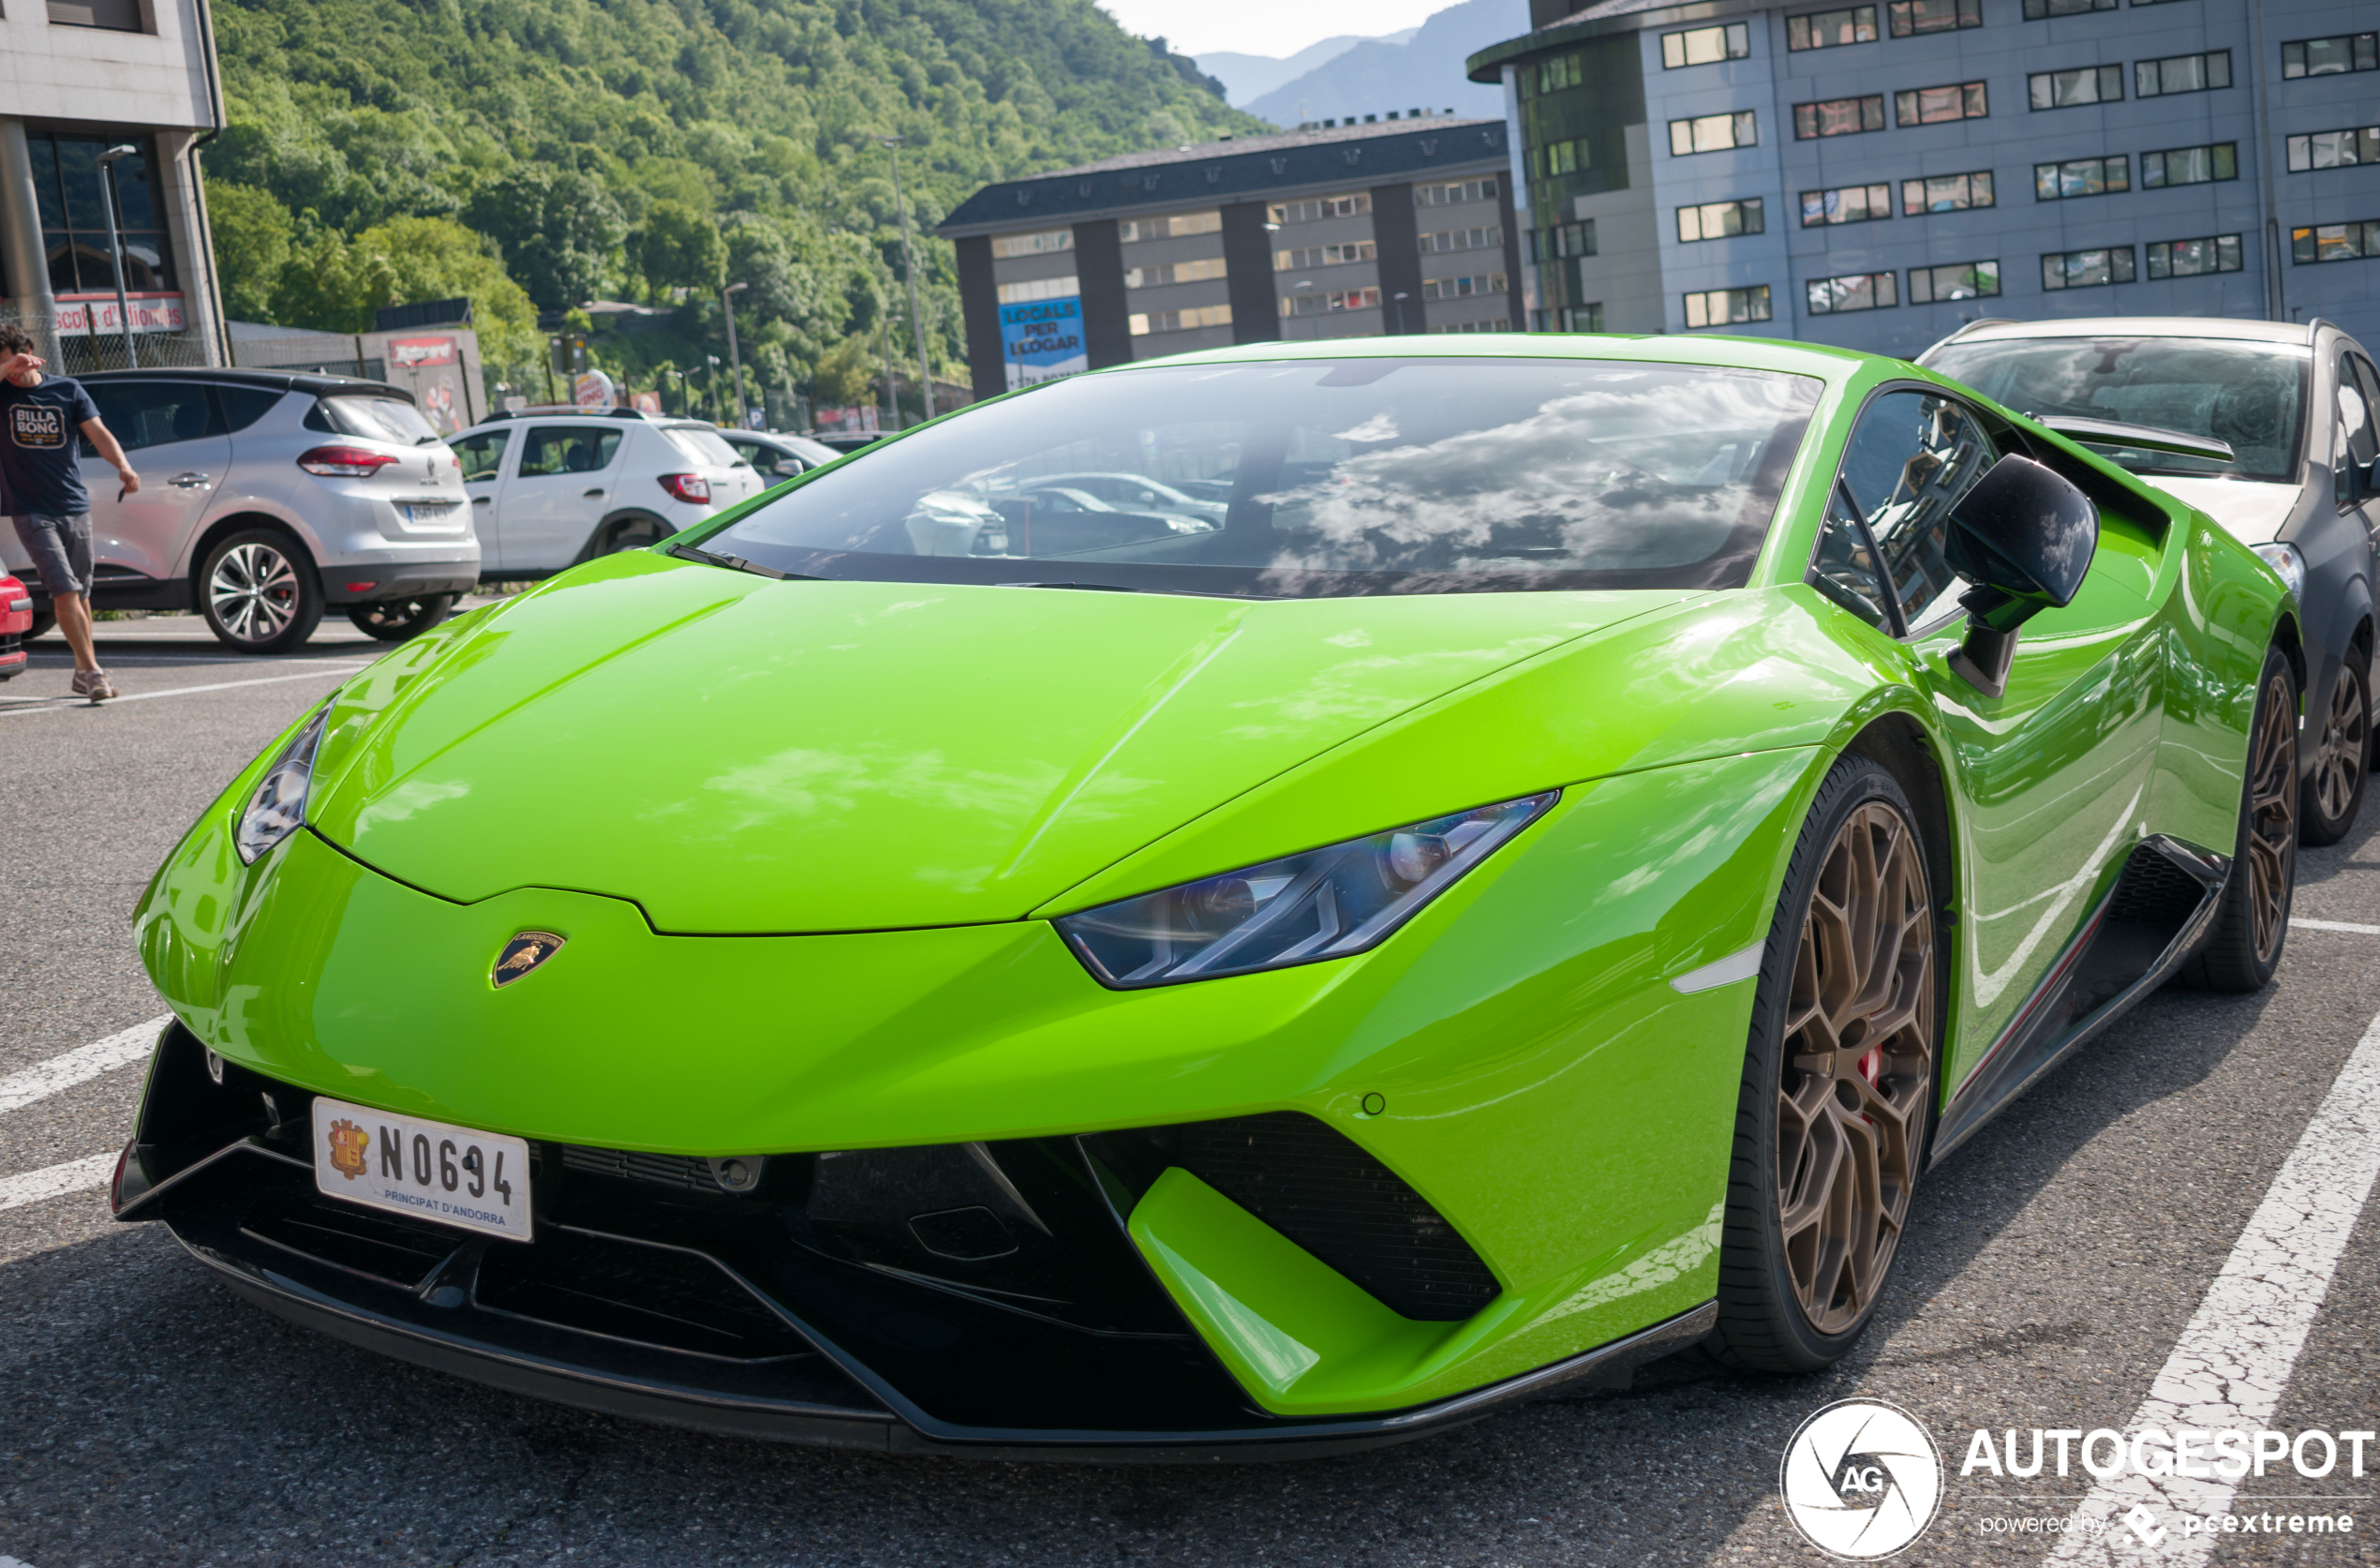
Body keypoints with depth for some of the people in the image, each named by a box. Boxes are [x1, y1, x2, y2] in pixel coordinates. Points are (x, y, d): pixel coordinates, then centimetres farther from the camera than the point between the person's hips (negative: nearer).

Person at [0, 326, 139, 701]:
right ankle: (93, 671, -15)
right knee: (64, 590, -14)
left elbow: (98, 433, -4)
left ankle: (83, 672, 23)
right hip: (31, 512, -3)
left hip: (75, 508, 3)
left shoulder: (67, 388, 5)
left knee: (81, 593, 11)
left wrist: (123, 467, -21)